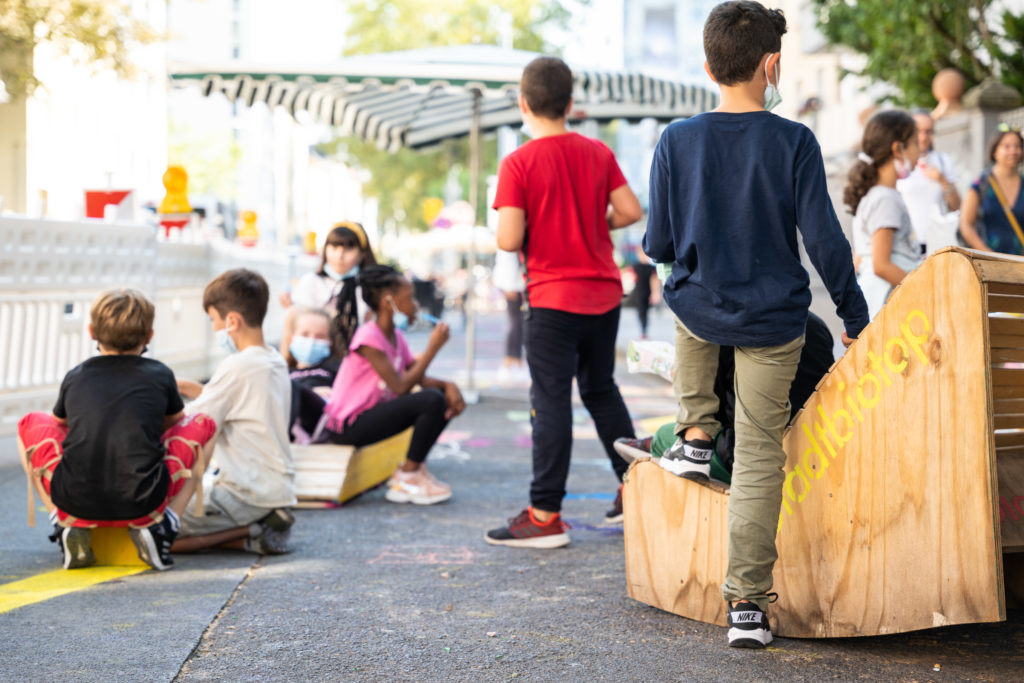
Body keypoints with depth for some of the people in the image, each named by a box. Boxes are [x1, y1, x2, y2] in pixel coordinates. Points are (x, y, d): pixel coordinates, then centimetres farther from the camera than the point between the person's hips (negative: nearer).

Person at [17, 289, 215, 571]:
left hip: (74, 502, 1)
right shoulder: (160, 375, 11)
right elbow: (174, 424, 29)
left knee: (30, 424, 28)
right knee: (203, 425, 21)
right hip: (144, 505, -1)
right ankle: (155, 527, 6)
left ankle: (69, 529, 11)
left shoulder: (74, 377, 13)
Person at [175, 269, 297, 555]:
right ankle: (264, 524, 7)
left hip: (248, 494, -9)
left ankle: (252, 534, -11)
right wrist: (189, 388, 17)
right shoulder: (276, 362, 9)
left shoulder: (236, 367, -17)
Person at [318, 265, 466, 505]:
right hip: (347, 425, -9)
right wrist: (433, 348, -19)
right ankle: (408, 475, -9)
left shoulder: (395, 336, 10)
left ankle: (414, 466, 5)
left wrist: (447, 385, -14)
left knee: (444, 398, 2)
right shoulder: (369, 337, -19)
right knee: (431, 400, -22)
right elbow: (401, 387, -23)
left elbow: (420, 378, 7)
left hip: (370, 414, 9)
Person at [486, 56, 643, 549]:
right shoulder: (598, 153, 3)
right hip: (604, 294, 5)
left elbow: (509, 239, -17)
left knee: (551, 402, -2)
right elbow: (630, 211, 2)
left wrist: (517, 235, 5)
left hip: (553, 300, -5)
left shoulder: (519, 163, -12)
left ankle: (545, 516, 0)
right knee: (601, 390, 20)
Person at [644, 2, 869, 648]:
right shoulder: (794, 142, -11)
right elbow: (824, 239, -11)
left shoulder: (676, 142, -6)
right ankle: (748, 603, 2)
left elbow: (658, 245, -1)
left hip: (699, 311, 2)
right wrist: (855, 316, 1)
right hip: (773, 324, -2)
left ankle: (696, 433, 34)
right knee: (759, 457, 5)